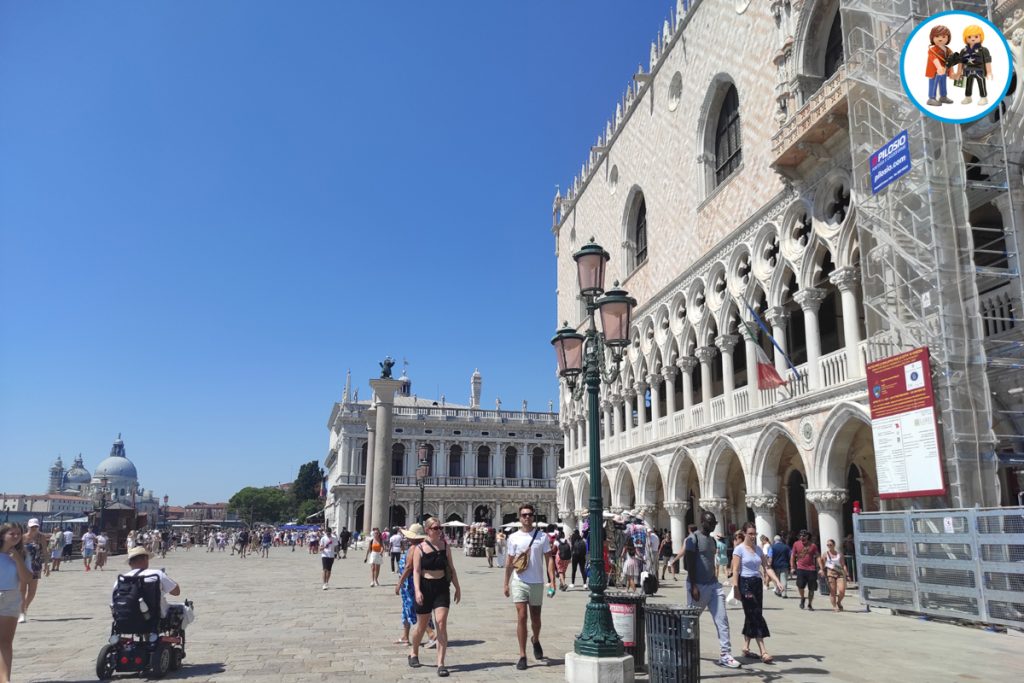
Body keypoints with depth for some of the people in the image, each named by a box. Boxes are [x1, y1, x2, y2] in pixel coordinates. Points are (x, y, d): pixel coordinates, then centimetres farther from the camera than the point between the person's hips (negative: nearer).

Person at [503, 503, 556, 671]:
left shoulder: (543, 536, 0)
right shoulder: (514, 538, 1)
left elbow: (549, 559, 0)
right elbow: (510, 562, 8)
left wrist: (552, 581, -9)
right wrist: (506, 584, 7)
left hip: (537, 582, 1)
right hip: (519, 582, -1)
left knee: (535, 618, 13)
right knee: (521, 617, -7)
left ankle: (536, 640, 44)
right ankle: (522, 656, -1)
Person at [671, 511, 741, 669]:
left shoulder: (713, 540, 13)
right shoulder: (693, 538, -11)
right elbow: (690, 564, -15)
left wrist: (715, 580, 19)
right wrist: (693, 586, -19)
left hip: (713, 585, 7)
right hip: (699, 586, -7)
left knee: (722, 619, -2)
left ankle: (726, 655, -1)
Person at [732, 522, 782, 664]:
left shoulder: (758, 549, 11)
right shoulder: (739, 549, -7)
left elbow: (767, 567, 9)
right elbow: (735, 571, -10)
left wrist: (777, 581, -5)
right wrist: (736, 589, -14)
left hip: (757, 583, 6)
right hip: (745, 583, -6)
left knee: (751, 616, 10)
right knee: (756, 616, -9)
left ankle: (746, 648, 20)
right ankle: (763, 652, -9)